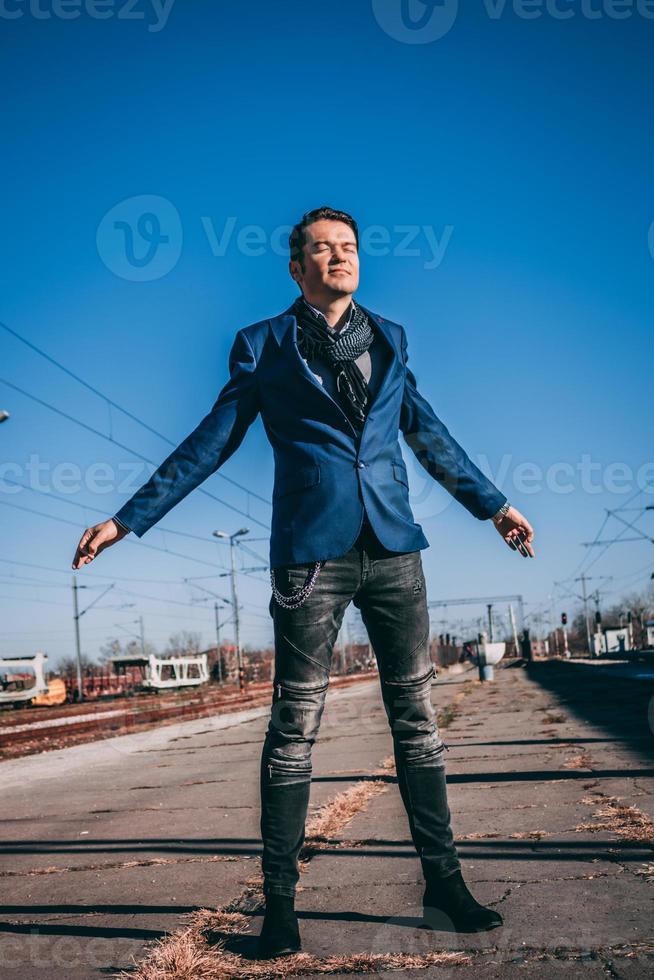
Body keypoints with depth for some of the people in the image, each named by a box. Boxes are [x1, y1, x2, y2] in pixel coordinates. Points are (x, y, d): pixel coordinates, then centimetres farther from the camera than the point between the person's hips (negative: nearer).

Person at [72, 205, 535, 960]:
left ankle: (443, 885, 16)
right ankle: (279, 901, 11)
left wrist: (492, 505, 24)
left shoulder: (389, 339, 16)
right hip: (311, 553, -3)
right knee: (294, 726, 0)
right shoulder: (263, 346, 8)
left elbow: (430, 436, 22)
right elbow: (208, 445, 9)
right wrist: (126, 520, 7)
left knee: (416, 716, 5)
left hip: (392, 548, 3)